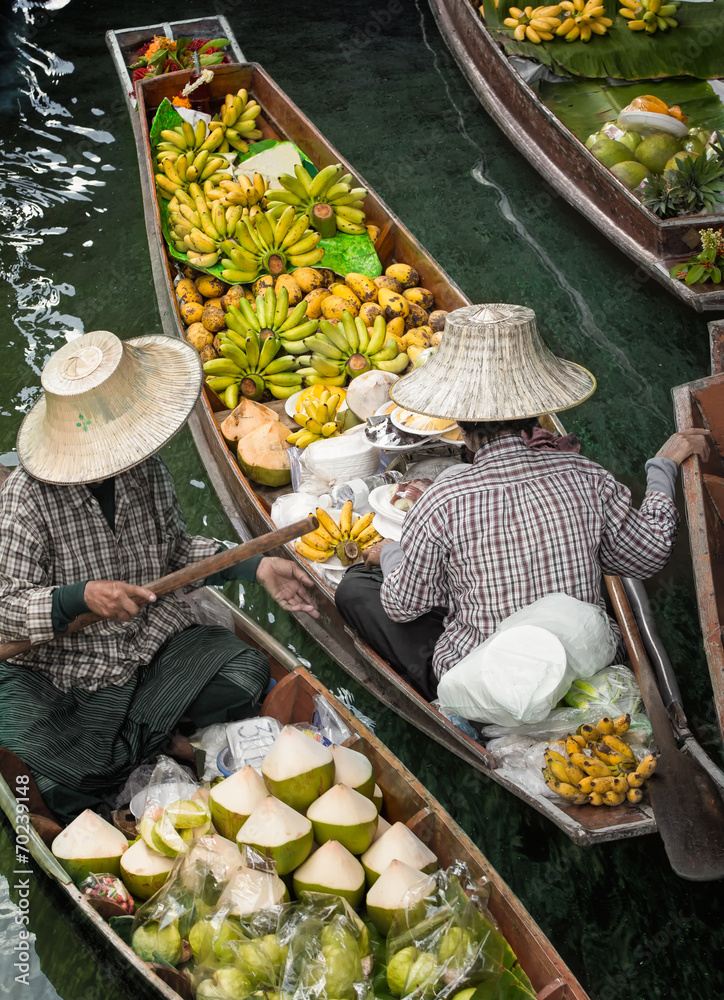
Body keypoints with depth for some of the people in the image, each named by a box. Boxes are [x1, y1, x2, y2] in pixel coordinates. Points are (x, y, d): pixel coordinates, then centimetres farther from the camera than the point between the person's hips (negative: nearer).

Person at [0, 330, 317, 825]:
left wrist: (256, 566, 0)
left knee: (247, 672, -18)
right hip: (64, 668, -4)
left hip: (154, 638, 4)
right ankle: (163, 743, -8)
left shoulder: (147, 469, -3)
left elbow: (176, 549, 11)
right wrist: (83, 596, -34)